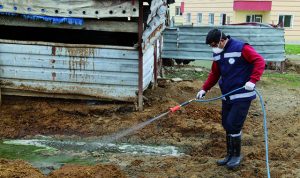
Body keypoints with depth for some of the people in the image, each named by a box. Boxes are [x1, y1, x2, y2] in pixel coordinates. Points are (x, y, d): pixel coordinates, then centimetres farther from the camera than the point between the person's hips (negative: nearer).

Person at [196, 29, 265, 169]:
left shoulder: (241, 48, -16)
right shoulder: (217, 54, 9)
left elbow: (259, 61, -20)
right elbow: (214, 74, 17)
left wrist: (253, 80, -31)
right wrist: (204, 89, 8)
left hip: (242, 96, -8)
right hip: (226, 96, 8)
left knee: (233, 125, -8)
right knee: (226, 125, 11)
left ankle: (237, 156, 12)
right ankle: (230, 154, 26)